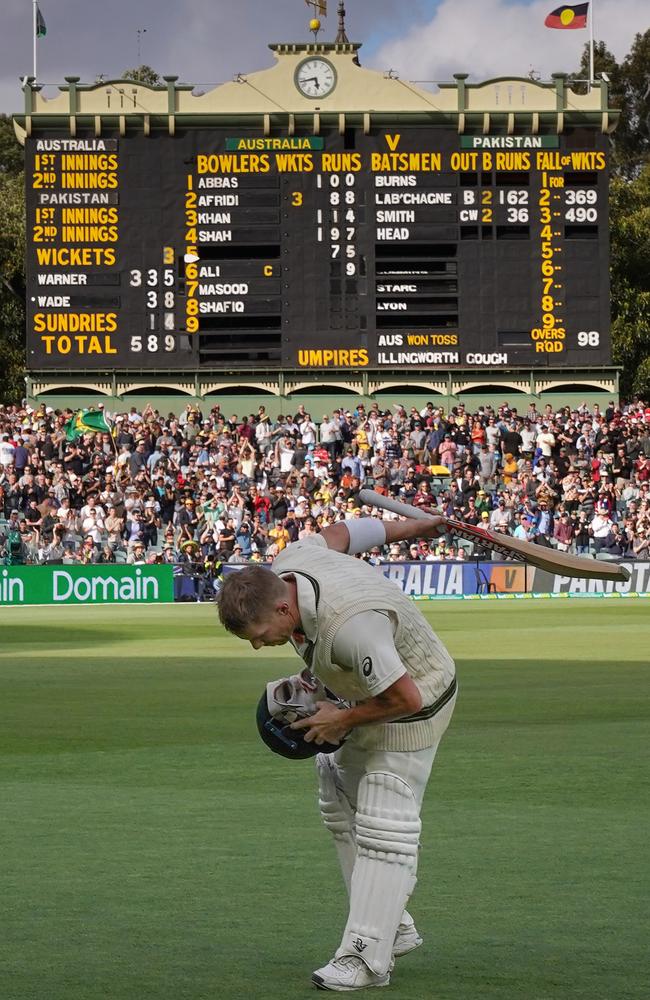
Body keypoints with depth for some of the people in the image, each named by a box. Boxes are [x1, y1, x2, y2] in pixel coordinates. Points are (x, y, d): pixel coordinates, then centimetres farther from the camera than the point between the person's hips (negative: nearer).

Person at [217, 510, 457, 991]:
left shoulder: (349, 625, -44)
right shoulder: (287, 564, -18)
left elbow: (406, 698, -37)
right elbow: (341, 531, 3)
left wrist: (344, 721, -20)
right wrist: (406, 527, 21)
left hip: (412, 706, -10)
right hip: (370, 692, 10)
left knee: (382, 826, -12)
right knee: (340, 806, 17)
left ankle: (366, 957, -12)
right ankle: (394, 927, 23)